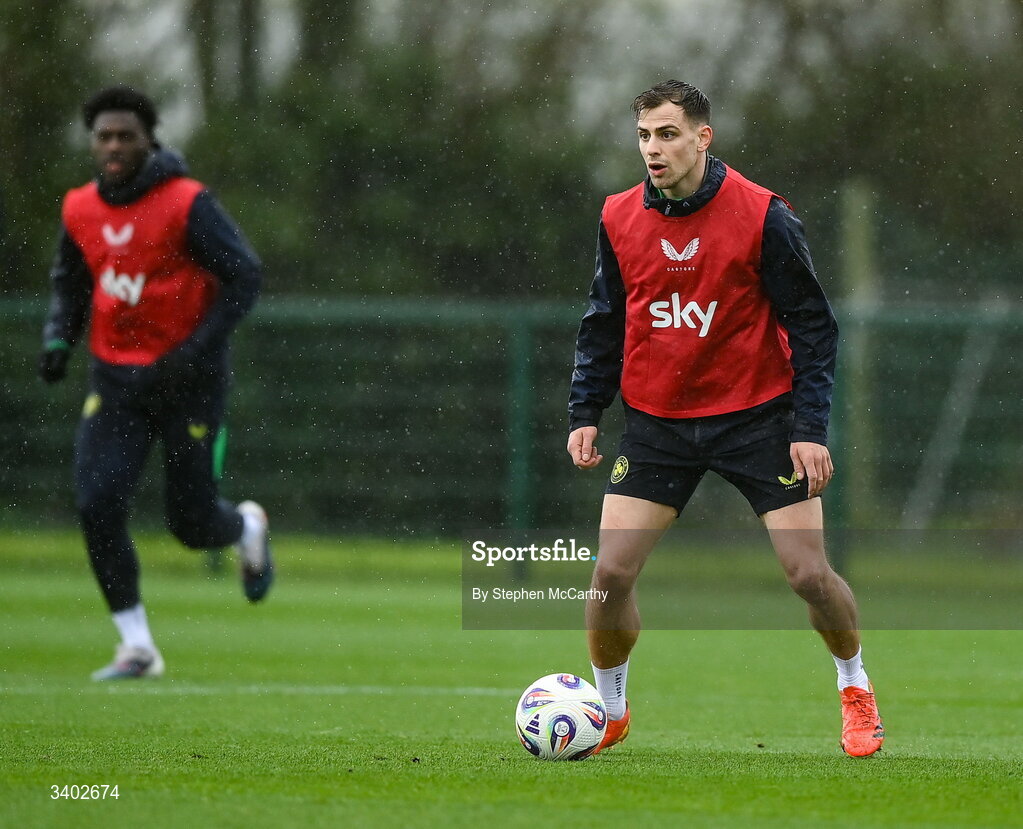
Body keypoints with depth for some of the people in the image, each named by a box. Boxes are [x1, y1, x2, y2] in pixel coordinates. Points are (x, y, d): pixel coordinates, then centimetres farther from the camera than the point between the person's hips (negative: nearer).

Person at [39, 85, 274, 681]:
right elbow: (70, 285, 17)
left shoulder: (186, 204, -15)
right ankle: (137, 647, -2)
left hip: (188, 380, -4)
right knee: (98, 506, -13)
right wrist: (59, 340, -2)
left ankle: (247, 529, 40)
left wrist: (194, 352, -21)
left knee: (192, 523, 1)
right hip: (116, 380, 4)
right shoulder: (81, 210, 1)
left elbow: (244, 276, -14)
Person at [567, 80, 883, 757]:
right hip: (656, 421, 3)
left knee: (809, 574, -7)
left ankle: (855, 689, 21)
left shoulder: (764, 216, -12)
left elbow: (812, 323, -7)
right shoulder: (620, 219, -1)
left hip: (756, 413, -3)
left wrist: (810, 428, -12)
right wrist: (585, 411, 2)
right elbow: (604, 322, 11)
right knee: (612, 573, -7)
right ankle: (610, 712, 14)